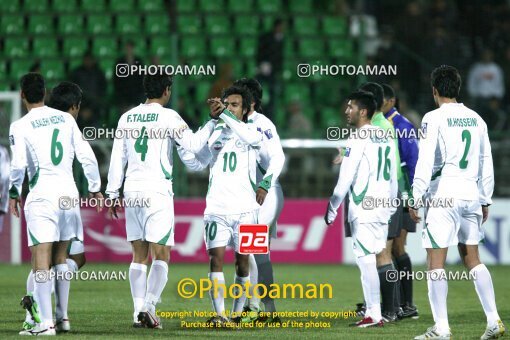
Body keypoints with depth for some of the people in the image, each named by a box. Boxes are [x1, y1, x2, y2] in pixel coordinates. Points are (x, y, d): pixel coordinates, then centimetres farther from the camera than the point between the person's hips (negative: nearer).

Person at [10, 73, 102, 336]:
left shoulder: (20, 127, -5)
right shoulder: (65, 119, 8)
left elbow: (18, 165, -12)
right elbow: (86, 155, 7)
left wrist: (14, 194, 4)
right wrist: (95, 188, 17)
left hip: (41, 196, -5)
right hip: (69, 192, 5)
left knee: (41, 261, -7)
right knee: (60, 257, 18)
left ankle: (45, 323, -14)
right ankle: (62, 315, 22)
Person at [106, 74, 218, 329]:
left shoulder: (127, 117, 11)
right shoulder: (168, 116, -5)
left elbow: (117, 158, 12)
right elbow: (192, 144, -13)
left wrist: (113, 194, 16)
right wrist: (213, 122, -5)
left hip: (132, 191, 5)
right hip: (158, 192, -5)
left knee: (139, 255, 9)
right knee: (161, 255, -3)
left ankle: (138, 311, 4)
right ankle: (148, 306, -16)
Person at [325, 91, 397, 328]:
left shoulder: (358, 139, -10)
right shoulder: (386, 138, 14)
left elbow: (345, 178, -11)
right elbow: (393, 177, 17)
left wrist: (332, 208, -4)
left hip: (363, 210, -8)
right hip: (383, 209, 8)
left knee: (366, 259, -7)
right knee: (377, 259, 10)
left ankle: (373, 314, -9)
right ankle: (373, 312, 10)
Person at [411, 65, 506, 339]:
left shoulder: (434, 119, -7)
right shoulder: (476, 119, 11)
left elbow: (425, 163, -12)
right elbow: (486, 164, 15)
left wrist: (415, 200, -8)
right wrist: (485, 201, 22)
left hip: (444, 196, -6)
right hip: (471, 194, 6)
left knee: (436, 262, -3)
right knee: (472, 260, 14)